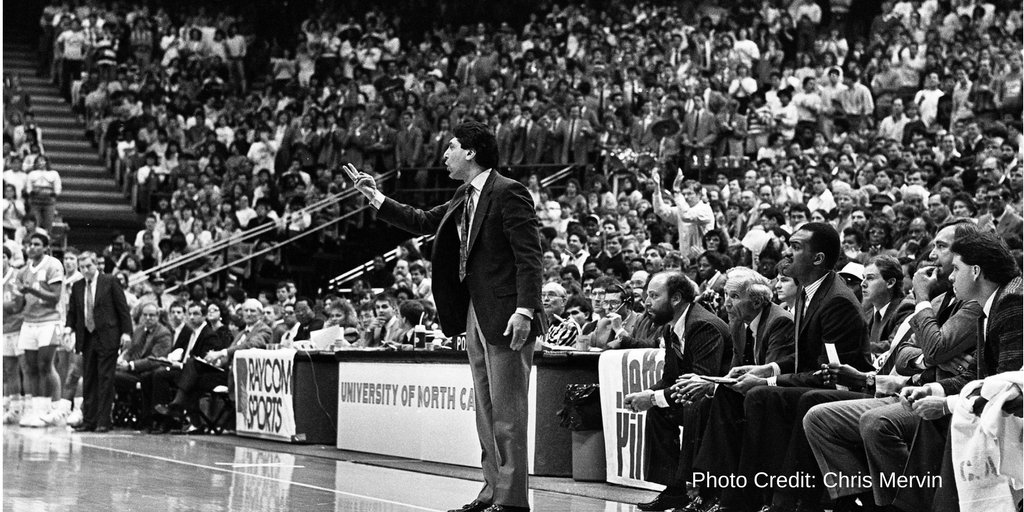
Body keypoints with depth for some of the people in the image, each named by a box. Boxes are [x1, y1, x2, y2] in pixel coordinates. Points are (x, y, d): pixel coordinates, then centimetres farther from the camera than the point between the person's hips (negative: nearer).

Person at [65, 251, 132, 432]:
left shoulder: (110, 281, -2)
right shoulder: (77, 287, 11)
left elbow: (123, 307, -2)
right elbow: (72, 312, 16)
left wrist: (126, 332, -10)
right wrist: (69, 329, -2)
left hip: (107, 337, -5)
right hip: (86, 338, 5)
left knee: (105, 379, -4)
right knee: (88, 380, 6)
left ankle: (103, 422, -3)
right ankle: (89, 421, 10)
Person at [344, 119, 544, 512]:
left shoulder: (508, 193, -13)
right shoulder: (464, 198, 14)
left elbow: (529, 255, -18)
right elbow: (422, 222, 26)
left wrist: (524, 310, -25)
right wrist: (376, 199, 21)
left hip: (505, 317, -9)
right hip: (474, 315, 9)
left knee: (507, 410, -6)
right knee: (486, 410, 11)